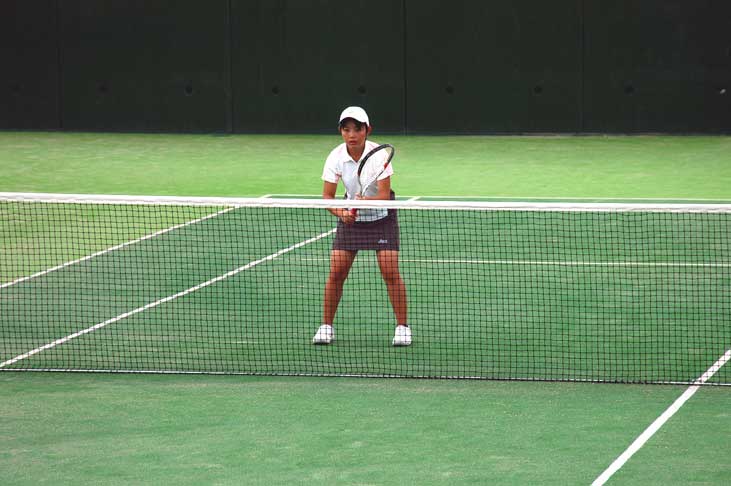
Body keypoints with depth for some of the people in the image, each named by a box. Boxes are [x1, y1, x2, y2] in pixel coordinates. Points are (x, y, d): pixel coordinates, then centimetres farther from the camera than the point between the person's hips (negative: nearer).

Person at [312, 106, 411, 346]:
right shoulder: (336, 157, -16)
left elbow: (384, 195, -26)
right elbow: (327, 196, -14)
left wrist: (364, 201, -44)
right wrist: (341, 212, -32)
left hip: (381, 216, -2)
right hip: (351, 217, 2)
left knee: (390, 271, -12)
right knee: (336, 272, -5)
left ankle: (402, 327, 0)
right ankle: (326, 326, 9)